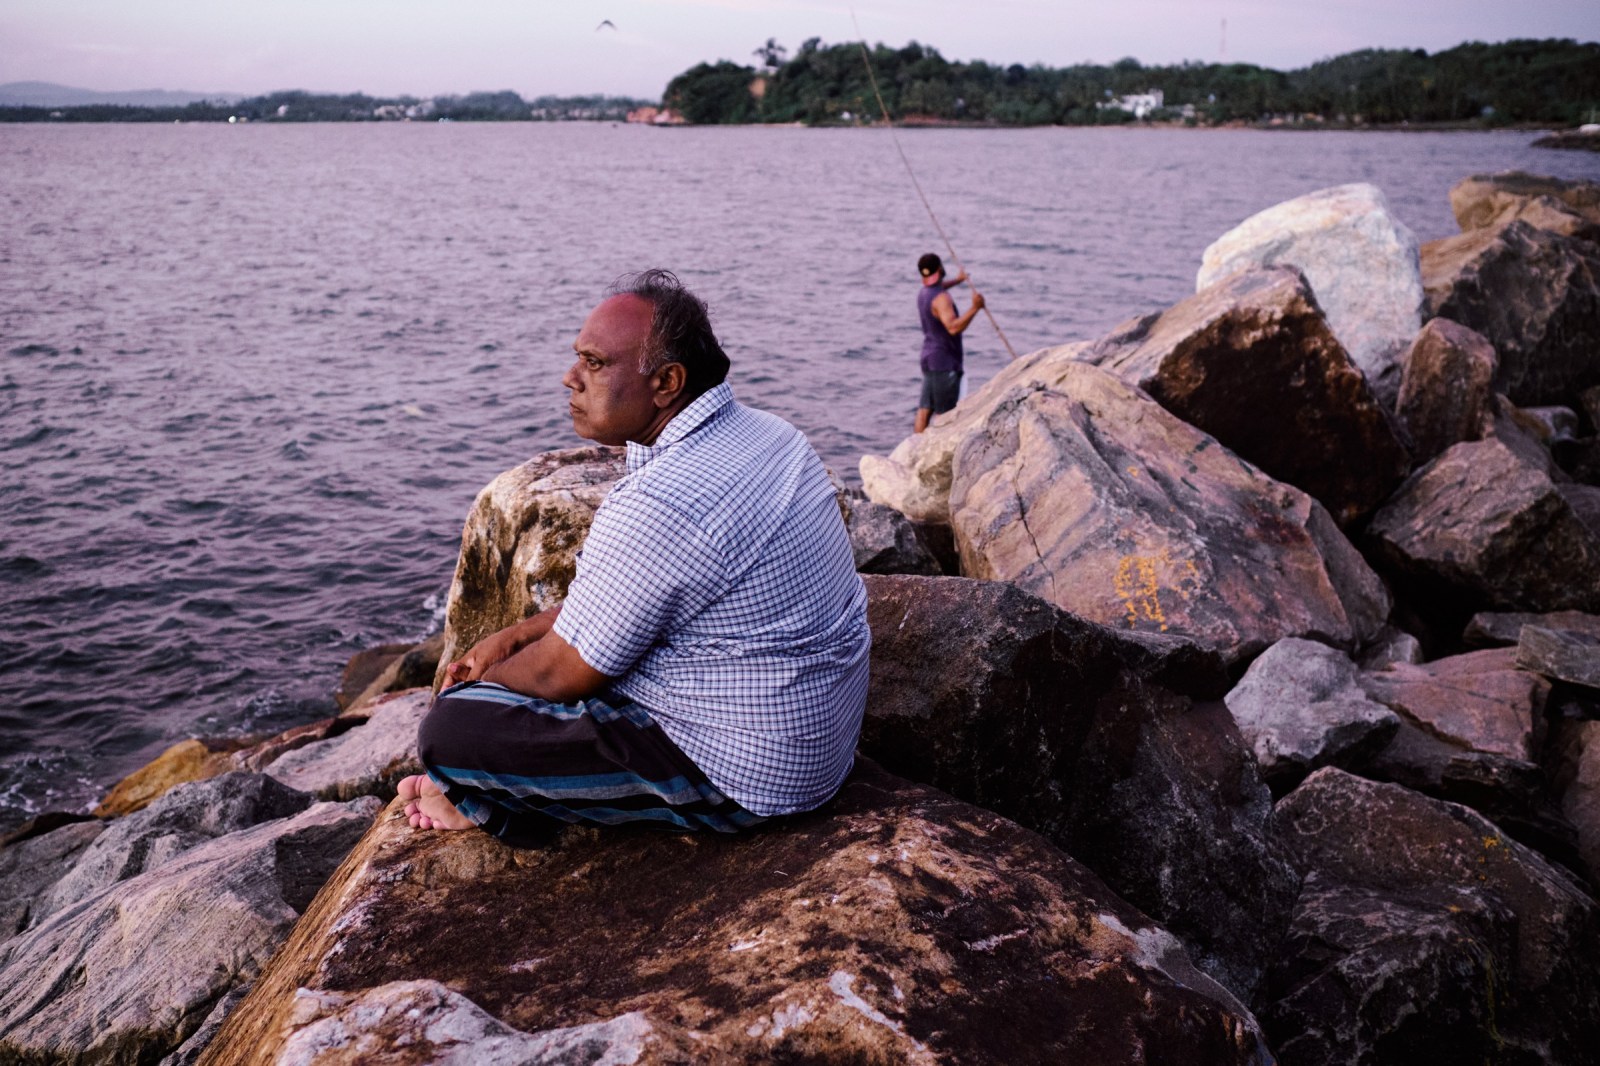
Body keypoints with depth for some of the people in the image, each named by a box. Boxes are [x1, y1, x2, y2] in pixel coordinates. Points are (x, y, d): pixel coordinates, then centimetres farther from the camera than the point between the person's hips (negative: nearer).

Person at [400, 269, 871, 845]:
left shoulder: (658, 505, -29)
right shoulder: (761, 432, 2)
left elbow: (559, 675, -17)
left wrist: (474, 686, 4)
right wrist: (513, 636, 12)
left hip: (736, 777, -10)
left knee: (450, 728, -13)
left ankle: (502, 804, 16)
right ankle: (495, 797, 22)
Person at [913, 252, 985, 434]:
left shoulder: (924, 293, 10)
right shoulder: (941, 298, -20)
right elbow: (953, 327, -33)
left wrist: (957, 280, 45)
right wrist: (974, 308, -33)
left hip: (929, 358, 9)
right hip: (944, 362, -9)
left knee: (925, 408, 9)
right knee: (944, 412, -5)